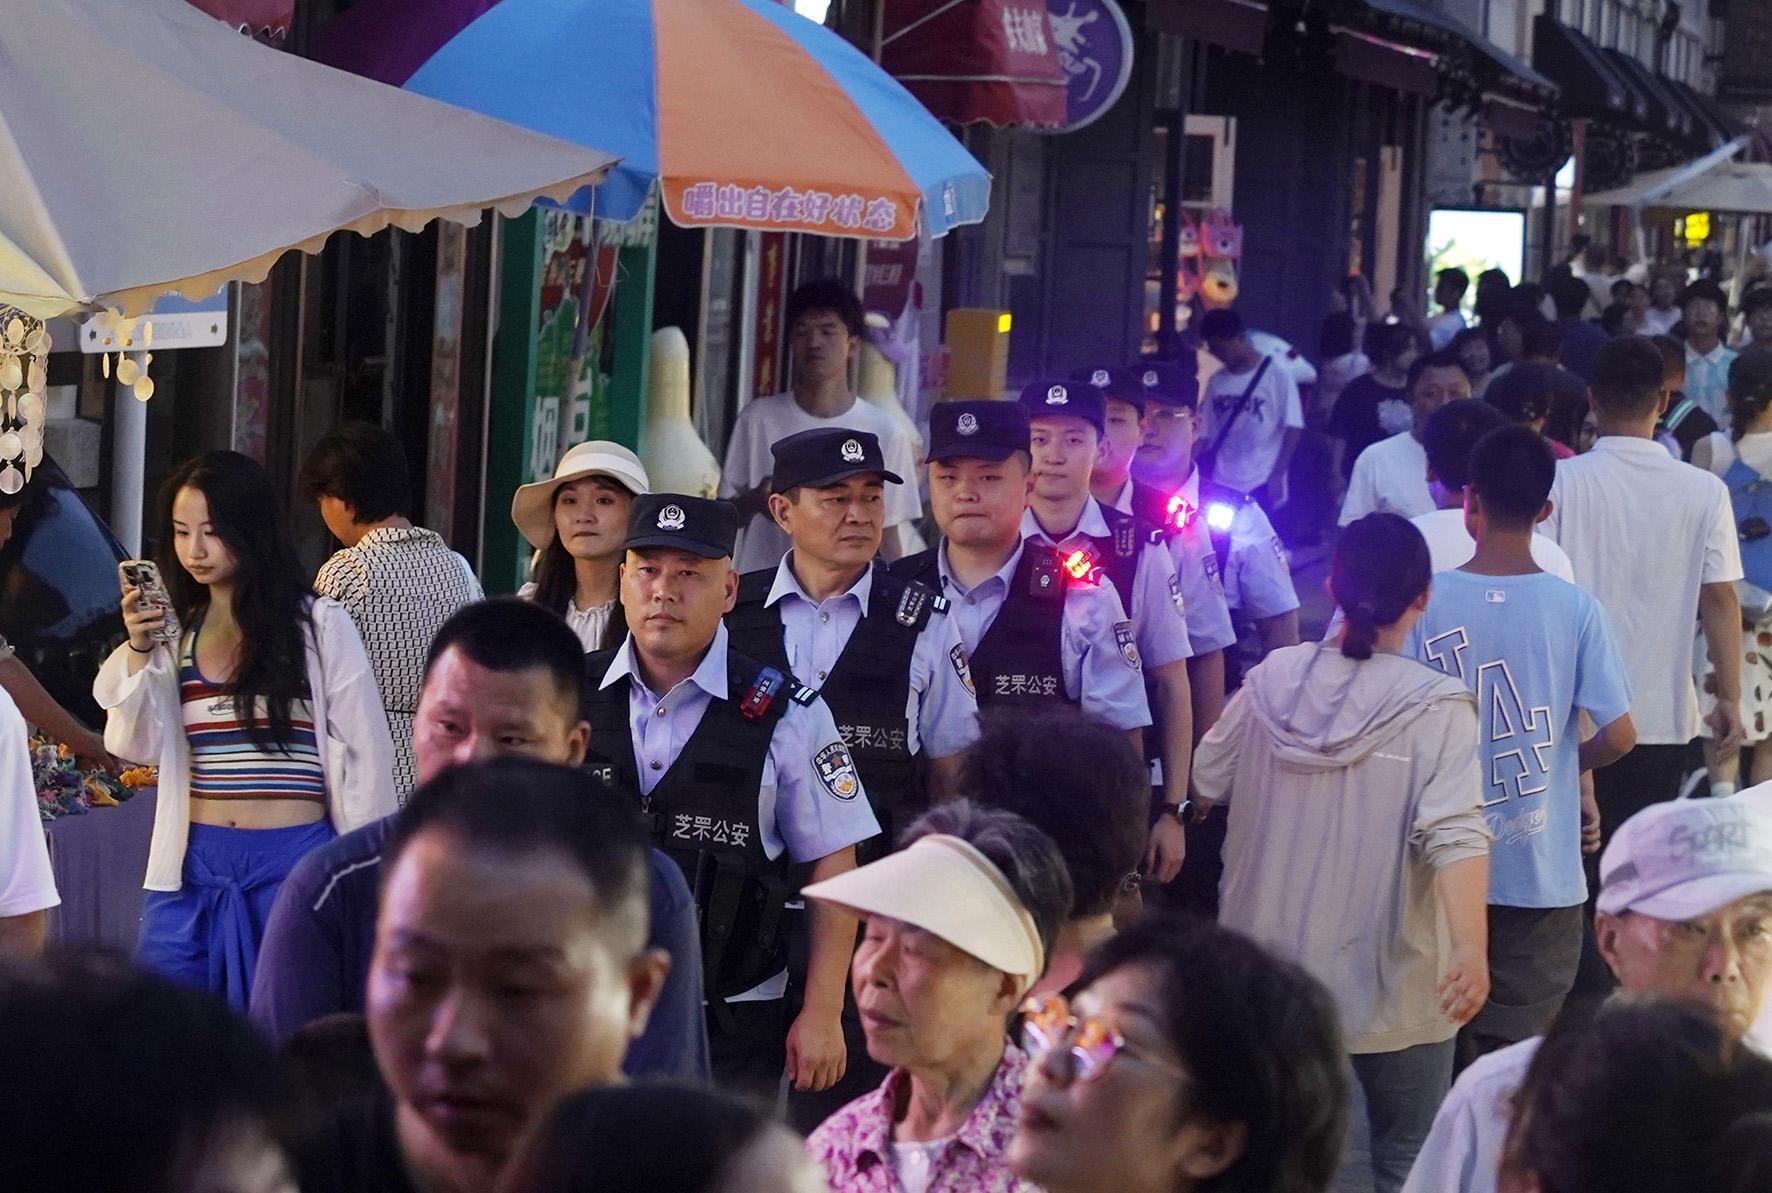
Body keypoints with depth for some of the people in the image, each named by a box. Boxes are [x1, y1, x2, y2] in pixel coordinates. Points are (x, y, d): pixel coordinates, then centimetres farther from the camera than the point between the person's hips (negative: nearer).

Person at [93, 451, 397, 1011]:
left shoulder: (320, 625, -3)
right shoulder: (176, 631, 11)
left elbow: (365, 753, -1)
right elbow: (137, 744, 5)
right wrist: (138, 650, -8)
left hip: (293, 860, -4)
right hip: (194, 865, 4)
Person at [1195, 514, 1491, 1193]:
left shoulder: (1271, 681, -2)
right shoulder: (1437, 706, -13)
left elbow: (1208, 781, 10)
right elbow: (1454, 831, -25)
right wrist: (1472, 946, -33)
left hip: (1283, 971, 3)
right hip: (1395, 978, -3)